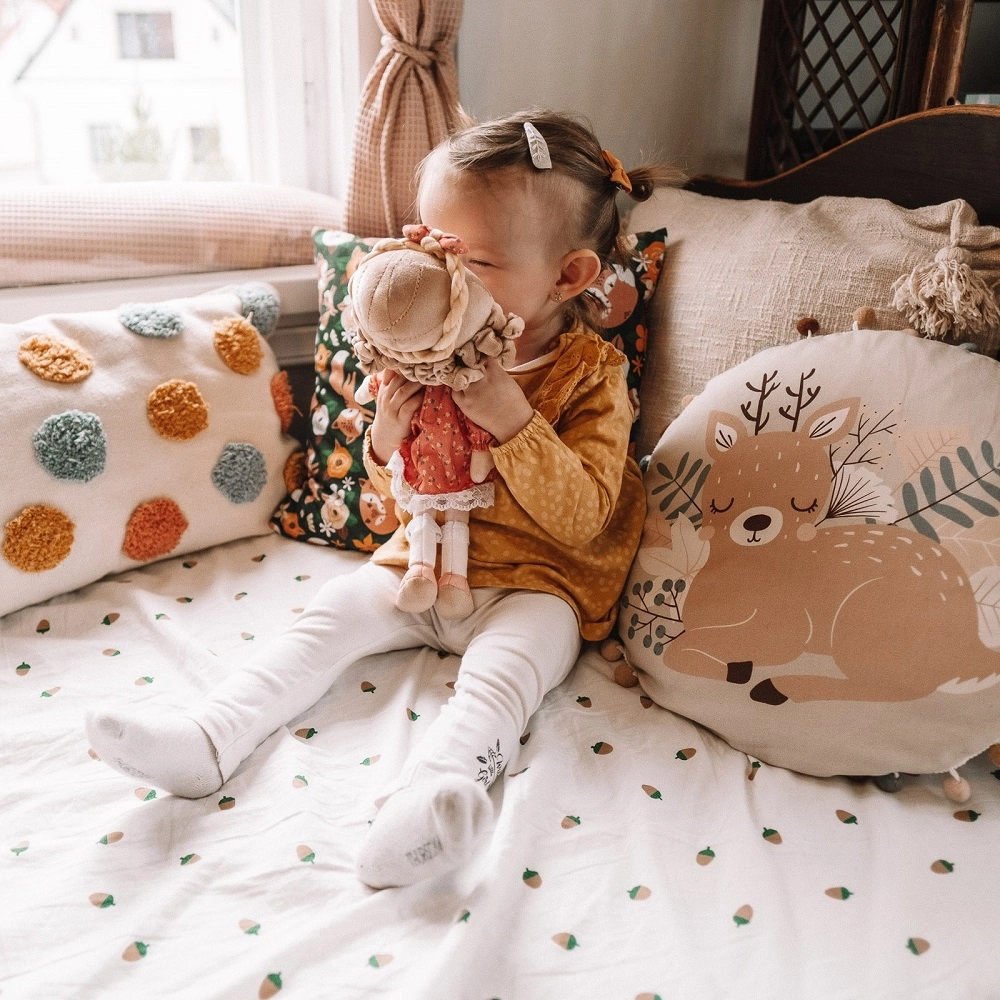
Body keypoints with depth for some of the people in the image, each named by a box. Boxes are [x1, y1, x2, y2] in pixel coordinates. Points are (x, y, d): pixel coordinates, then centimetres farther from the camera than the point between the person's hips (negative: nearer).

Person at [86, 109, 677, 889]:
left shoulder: (591, 374, -12)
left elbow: (582, 517, -22)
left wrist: (510, 417, -33)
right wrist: (388, 443, -16)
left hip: (533, 588, -5)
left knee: (503, 670, -31)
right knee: (330, 614, -9)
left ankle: (433, 790, -48)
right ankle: (208, 740, -12)